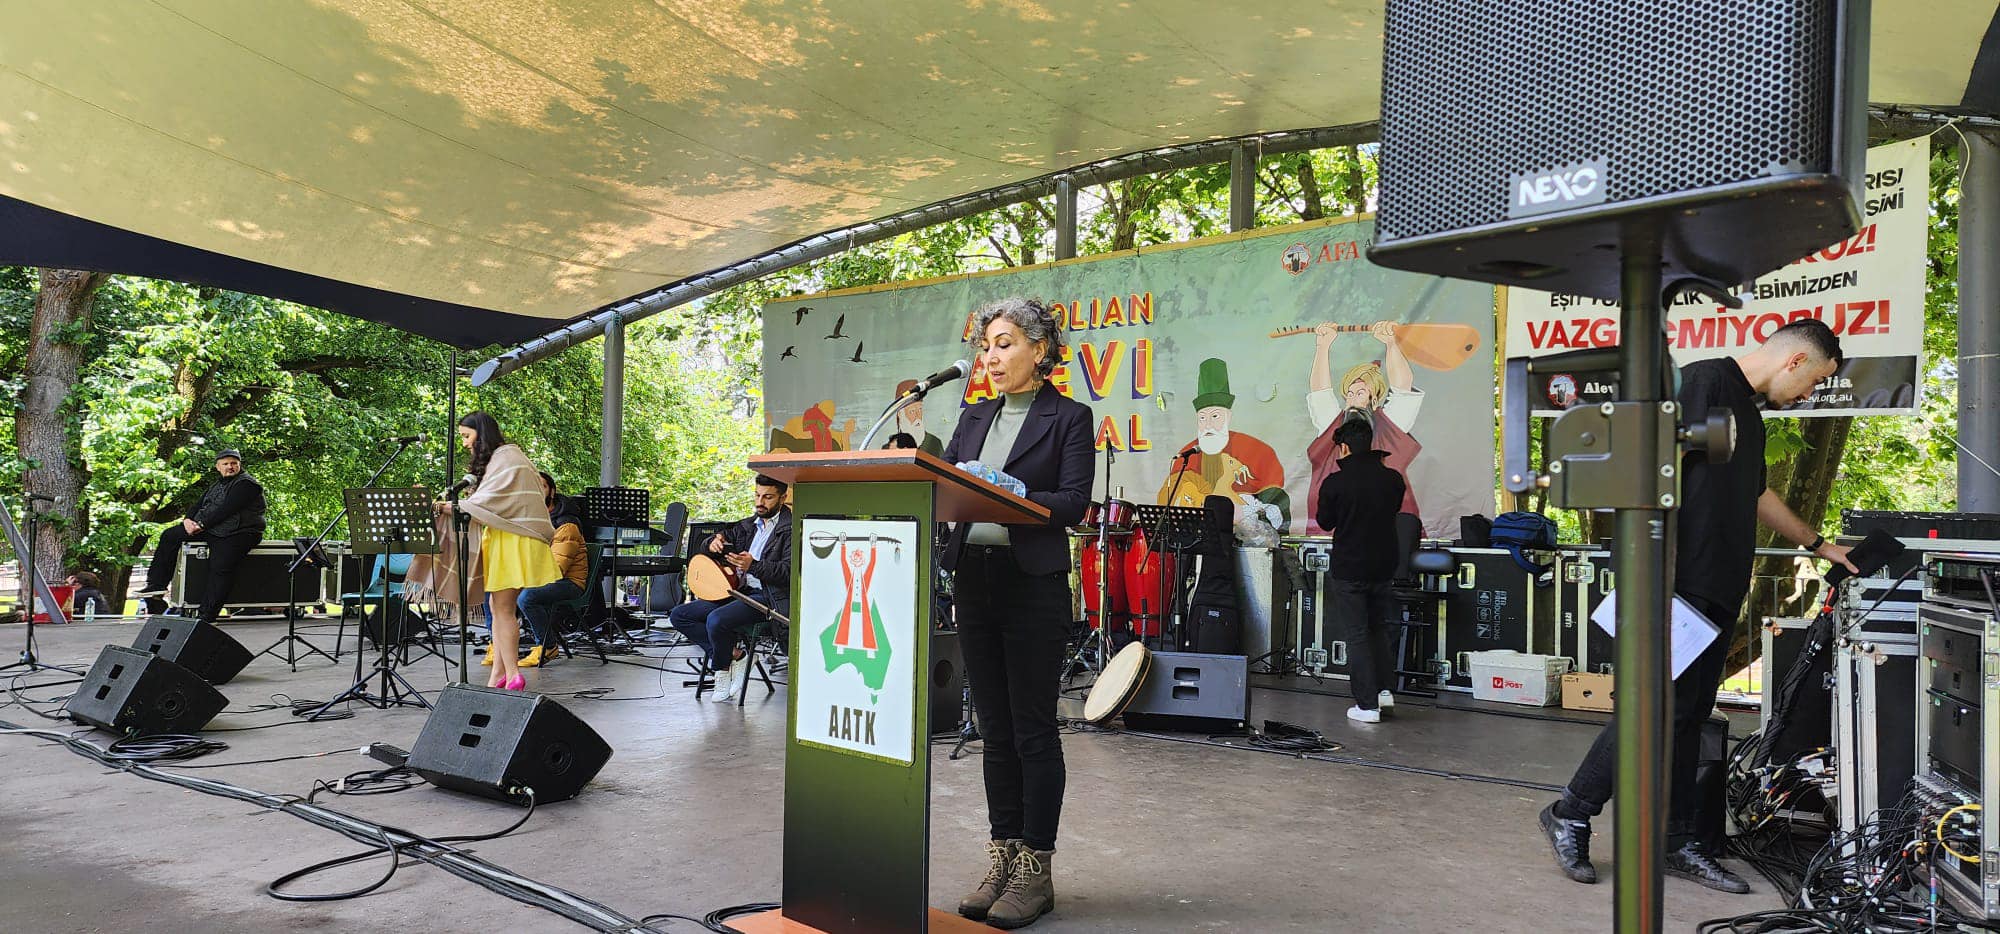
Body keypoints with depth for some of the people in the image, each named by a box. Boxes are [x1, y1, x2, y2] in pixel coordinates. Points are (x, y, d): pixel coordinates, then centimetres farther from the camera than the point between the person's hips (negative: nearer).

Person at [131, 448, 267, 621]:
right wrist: (188, 520, -6)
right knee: (170, 535, 4)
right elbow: (200, 506, 15)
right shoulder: (216, 485, 23)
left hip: (237, 534, -9)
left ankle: (207, 616, -28)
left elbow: (226, 509, -16)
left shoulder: (246, 484, -6)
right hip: (209, 529, 9)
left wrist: (201, 524, -18)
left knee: (220, 567, -28)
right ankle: (157, 586, 1)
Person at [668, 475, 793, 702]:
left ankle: (722, 667, -2)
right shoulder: (749, 525, 19)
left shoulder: (791, 528, -7)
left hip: (769, 597, -9)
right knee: (679, 615, 0)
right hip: (739, 592, 9)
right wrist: (715, 542, -1)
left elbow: (790, 572, -19)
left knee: (716, 620, -31)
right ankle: (733, 656, -6)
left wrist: (753, 565, -31)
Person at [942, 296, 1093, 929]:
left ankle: (1036, 869, 10)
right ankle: (1002, 861, 21)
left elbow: (1074, 502, -11)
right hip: (973, 579, 6)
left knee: (1033, 728, -1)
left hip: (1034, 583, -6)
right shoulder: (975, 418, 17)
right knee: (994, 728, 11)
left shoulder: (1069, 418, -1)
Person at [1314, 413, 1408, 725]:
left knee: (1357, 635, 2)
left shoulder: (1334, 483, -16)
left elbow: (1325, 522, -2)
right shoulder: (1393, 479, -4)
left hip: (1347, 568, -4)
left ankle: (1367, 705, 4)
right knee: (1379, 628, 22)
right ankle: (1384, 689, 20)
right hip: (1383, 565, 4)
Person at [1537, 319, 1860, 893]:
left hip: (1720, 594, 10)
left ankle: (1676, 843, 17)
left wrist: (1817, 544, 46)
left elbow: (1757, 495, 37)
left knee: (1689, 716, 11)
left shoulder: (1749, 414, 22)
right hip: (1681, 584, -10)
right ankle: (1571, 815, 4)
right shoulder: (1705, 381, -8)